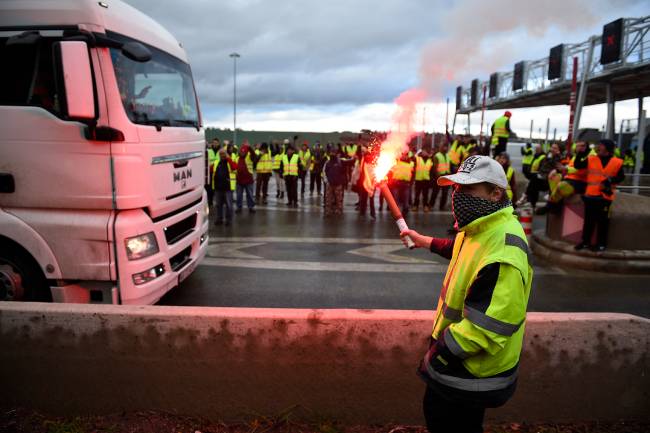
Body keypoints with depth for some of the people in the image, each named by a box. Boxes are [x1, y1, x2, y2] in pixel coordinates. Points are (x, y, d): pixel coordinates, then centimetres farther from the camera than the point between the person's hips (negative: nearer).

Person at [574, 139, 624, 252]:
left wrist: (609, 181, -11)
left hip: (605, 195, -2)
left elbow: (621, 177, 5)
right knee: (589, 219, 10)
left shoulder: (617, 162, -1)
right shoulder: (591, 159, 4)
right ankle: (586, 241, 20)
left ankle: (601, 244, 15)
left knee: (602, 220, 4)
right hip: (591, 194, 2)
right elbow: (577, 165, 0)